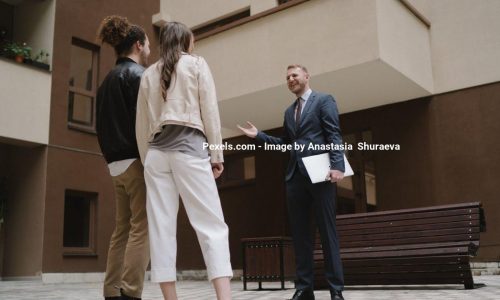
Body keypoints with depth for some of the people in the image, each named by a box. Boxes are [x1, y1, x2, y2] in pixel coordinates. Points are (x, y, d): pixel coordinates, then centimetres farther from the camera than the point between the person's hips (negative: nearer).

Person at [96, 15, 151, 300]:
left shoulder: (109, 78, 20)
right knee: (142, 228, -8)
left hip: (117, 163, 9)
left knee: (122, 229, 10)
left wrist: (112, 155, 20)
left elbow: (102, 124, 19)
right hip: (138, 161, -9)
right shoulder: (137, 73, -6)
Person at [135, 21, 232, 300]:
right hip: (189, 147, -4)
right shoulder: (197, 64, 9)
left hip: (157, 152, 4)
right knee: (212, 226, -8)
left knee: (162, 229, 1)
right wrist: (216, 153, 2)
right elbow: (209, 111, 1)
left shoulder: (149, 74, 19)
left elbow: (142, 125, 16)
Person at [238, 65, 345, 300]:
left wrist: (337, 165, -19)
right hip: (295, 176, 6)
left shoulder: (324, 100, 4)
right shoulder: (289, 111, 23)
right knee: (299, 234, 4)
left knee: (327, 232, -4)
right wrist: (258, 135, 15)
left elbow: (334, 136, -6)